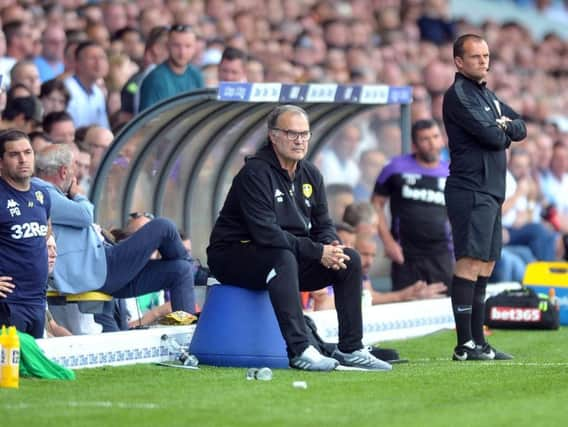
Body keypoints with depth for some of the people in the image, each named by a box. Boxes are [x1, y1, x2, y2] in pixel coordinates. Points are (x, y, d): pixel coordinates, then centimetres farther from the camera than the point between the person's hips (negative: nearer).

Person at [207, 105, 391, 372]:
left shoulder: (310, 175, 8)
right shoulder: (255, 173, -18)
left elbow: (323, 225, 10)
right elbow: (265, 232, -27)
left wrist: (332, 247, -15)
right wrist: (317, 251, -27)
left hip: (288, 257, 8)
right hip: (234, 256, -8)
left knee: (350, 260, -5)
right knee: (283, 259, -38)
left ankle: (350, 349, -2)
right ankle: (299, 350, -42)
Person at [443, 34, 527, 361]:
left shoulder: (487, 95, 22)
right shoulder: (459, 95, -8)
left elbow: (521, 129, 18)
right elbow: (490, 135, -17)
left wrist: (505, 127, -3)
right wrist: (501, 130, 5)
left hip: (492, 192, 10)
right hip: (470, 190, -10)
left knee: (486, 266, 10)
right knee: (470, 262, -13)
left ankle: (479, 341, 14)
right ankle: (465, 345, -16)